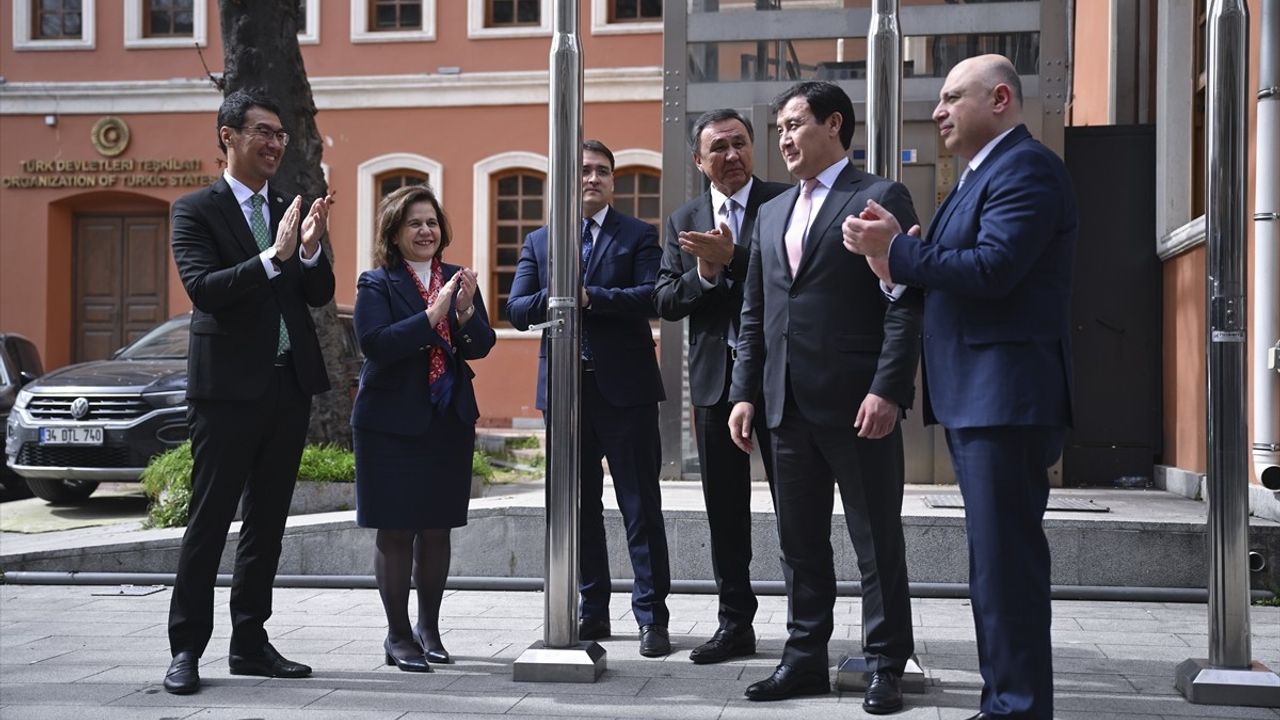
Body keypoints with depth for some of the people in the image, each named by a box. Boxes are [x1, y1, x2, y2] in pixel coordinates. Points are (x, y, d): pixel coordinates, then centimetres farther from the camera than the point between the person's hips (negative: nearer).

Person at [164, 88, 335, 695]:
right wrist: (273, 257, -28)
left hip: (289, 387, 6)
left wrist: (310, 250, -13)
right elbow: (203, 287, -17)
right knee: (209, 521, -2)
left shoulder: (291, 210, 12)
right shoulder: (196, 210, -4)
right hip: (229, 388, -6)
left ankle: (250, 643, 20)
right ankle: (186, 650, 5)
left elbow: (320, 296, 7)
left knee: (267, 523, 11)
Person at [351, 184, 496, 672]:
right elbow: (375, 344, -19)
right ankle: (398, 636, 11)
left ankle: (429, 627, 24)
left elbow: (482, 346, 1)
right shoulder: (376, 284, -4)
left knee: (437, 530, 10)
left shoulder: (457, 280, 8)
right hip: (392, 424, -4)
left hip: (449, 422, 4)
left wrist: (467, 312, -18)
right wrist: (432, 315, -24)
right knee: (395, 532, 1)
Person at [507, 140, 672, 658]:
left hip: (625, 386, -3)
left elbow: (652, 296, -11)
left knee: (641, 504, -2)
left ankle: (652, 616, 4)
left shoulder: (638, 236, 4)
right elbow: (517, 309, 4)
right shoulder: (538, 242, 13)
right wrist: (553, 298, -16)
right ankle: (592, 612, 19)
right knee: (579, 505, 10)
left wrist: (589, 296, -17)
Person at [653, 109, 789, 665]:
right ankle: (735, 623, 19)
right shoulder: (684, 221, 11)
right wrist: (703, 273, -12)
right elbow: (665, 302, 6)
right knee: (725, 509, 10)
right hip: (715, 377, 5)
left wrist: (732, 258, -22)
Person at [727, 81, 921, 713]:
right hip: (790, 406, 7)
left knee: (877, 543, 2)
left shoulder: (882, 199, -3)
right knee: (800, 543, 12)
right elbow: (755, 313, 18)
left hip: (857, 405, -6)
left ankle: (885, 667, 12)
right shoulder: (772, 213, 18)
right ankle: (805, 659, 21)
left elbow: (906, 305, -10)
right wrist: (745, 392, 10)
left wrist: (887, 390, -17)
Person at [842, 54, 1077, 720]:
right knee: (996, 561, 15)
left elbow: (992, 268, -23)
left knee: (1006, 563, -8)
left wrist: (895, 248, -15)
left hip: (1007, 397, -11)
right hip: (975, 399, 11)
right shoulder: (982, 173, 21)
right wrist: (896, 262, 1)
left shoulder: (1026, 169, -11)